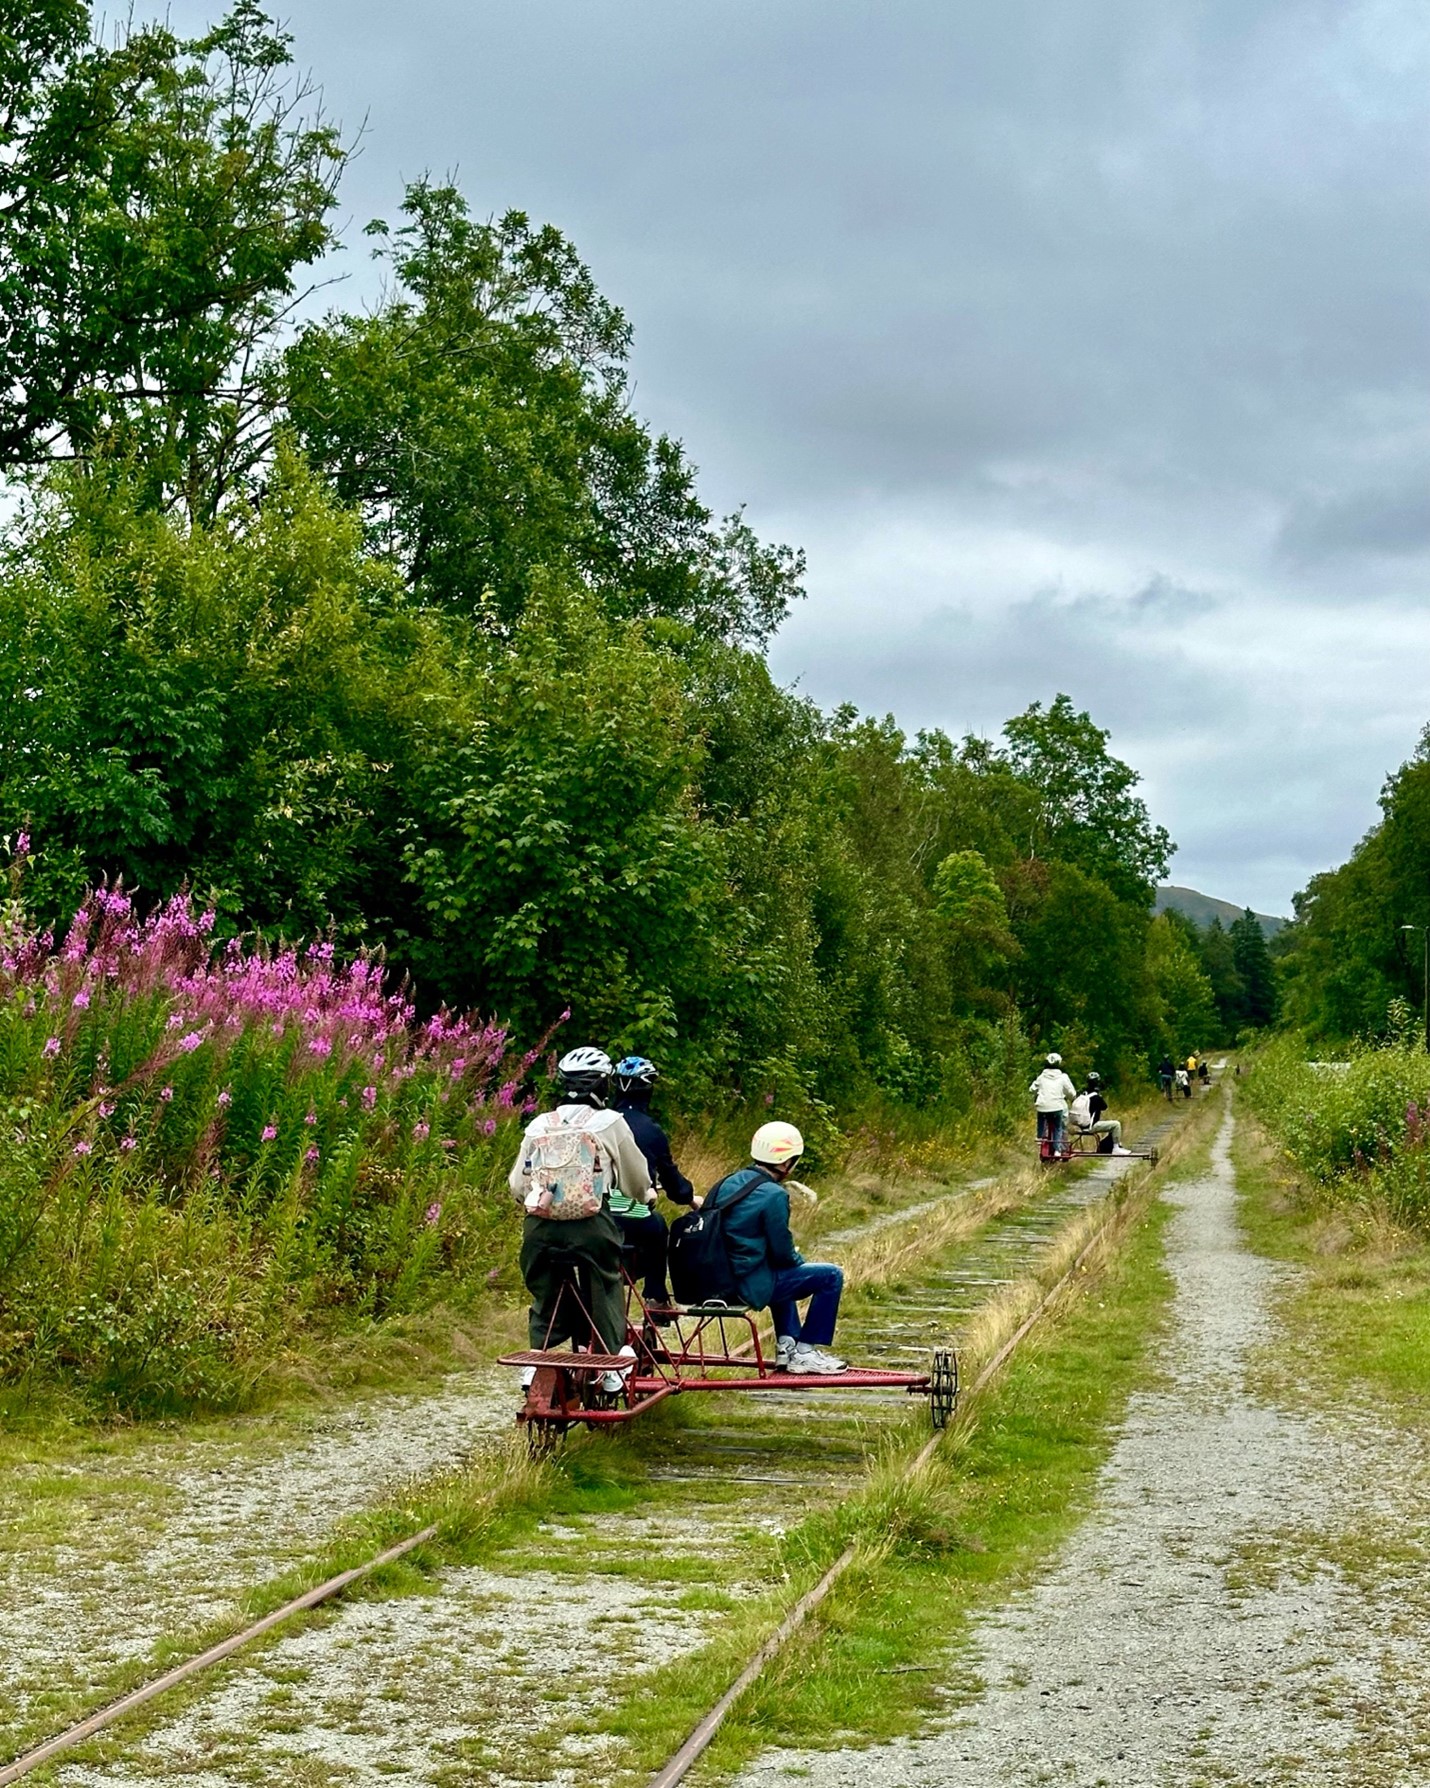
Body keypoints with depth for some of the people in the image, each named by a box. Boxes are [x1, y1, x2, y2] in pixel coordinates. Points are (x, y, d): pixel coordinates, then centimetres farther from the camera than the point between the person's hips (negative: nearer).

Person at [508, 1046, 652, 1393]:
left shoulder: (539, 1125, 10)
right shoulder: (610, 1123, 4)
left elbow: (517, 1183, 10)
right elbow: (637, 1180, 14)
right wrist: (645, 1195, 37)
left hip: (540, 1228, 3)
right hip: (591, 1226, -2)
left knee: (545, 1297, 18)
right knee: (602, 1292, 13)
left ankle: (536, 1362, 12)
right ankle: (611, 1365, 17)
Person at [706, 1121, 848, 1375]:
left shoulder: (729, 1182, 8)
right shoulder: (773, 1195, -17)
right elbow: (782, 1253, -14)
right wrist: (801, 1260, 9)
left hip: (720, 1278, 9)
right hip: (750, 1286, -9)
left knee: (783, 1273, 37)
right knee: (831, 1276, 0)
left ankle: (787, 1346, 33)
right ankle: (805, 1352, 8)